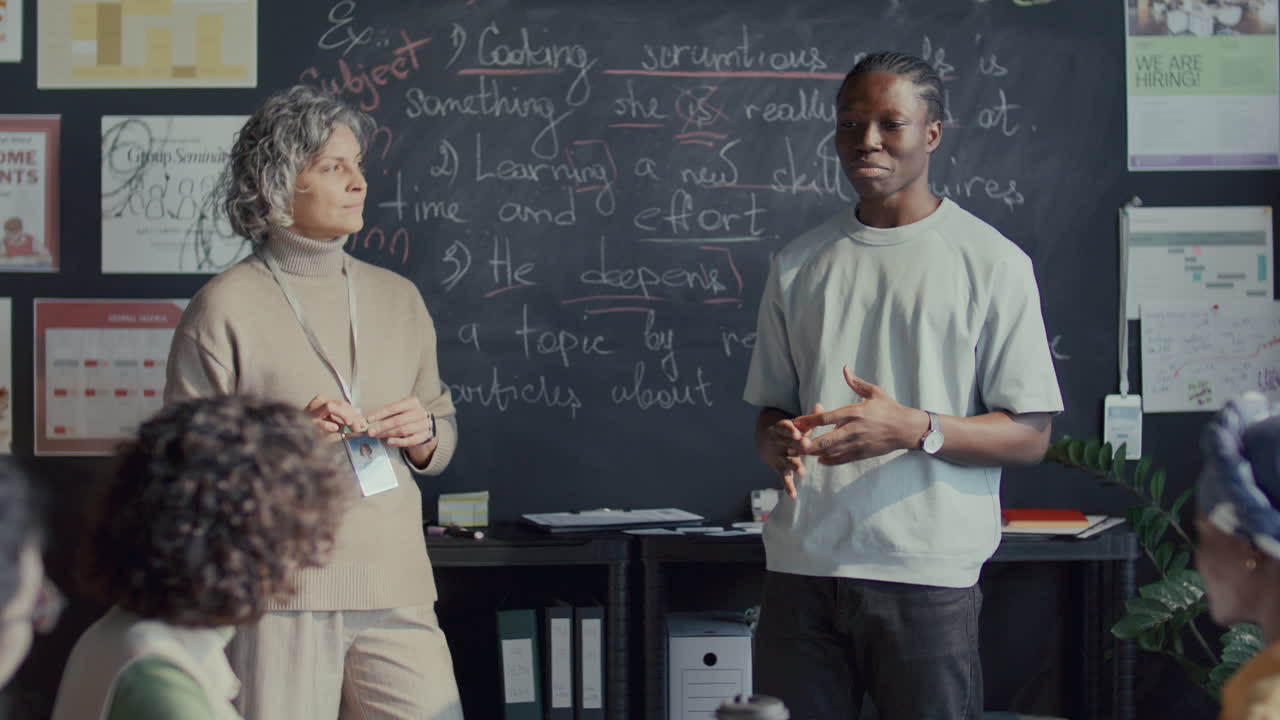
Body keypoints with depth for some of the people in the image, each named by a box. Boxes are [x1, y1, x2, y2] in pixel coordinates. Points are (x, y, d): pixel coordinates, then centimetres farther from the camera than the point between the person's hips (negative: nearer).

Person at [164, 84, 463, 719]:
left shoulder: (397, 298, 16)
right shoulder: (226, 307, -1)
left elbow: (442, 440, 23)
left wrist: (423, 438, 1)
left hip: (396, 591, 4)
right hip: (279, 596, -4)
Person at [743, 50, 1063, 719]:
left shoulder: (992, 262, 2)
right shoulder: (799, 262, 15)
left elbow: (1030, 435, -2)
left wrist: (915, 430, -18)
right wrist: (779, 442, -5)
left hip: (926, 573, -3)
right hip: (801, 569, 3)